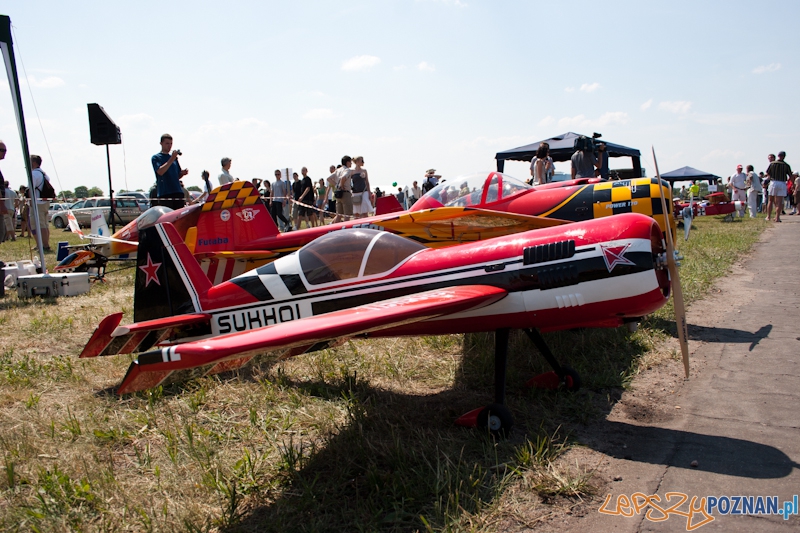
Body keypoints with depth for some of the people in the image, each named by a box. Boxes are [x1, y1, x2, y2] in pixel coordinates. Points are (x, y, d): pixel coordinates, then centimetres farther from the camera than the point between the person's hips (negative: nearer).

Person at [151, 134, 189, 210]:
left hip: (177, 193, 5)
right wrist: (171, 159, -17)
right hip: (164, 194, -5)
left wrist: (183, 173, 0)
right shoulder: (155, 158, 4)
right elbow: (160, 172, -14)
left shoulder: (174, 157, 19)